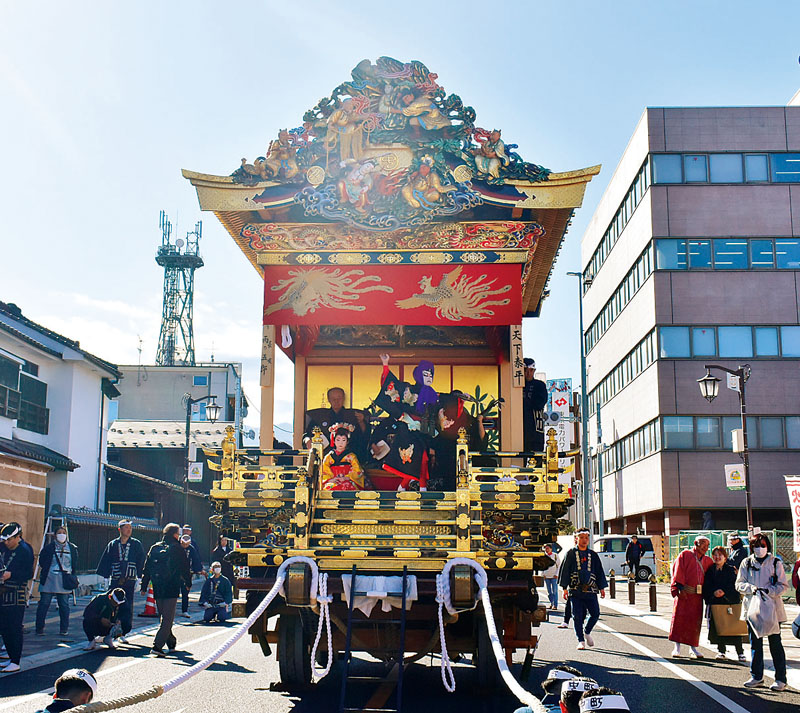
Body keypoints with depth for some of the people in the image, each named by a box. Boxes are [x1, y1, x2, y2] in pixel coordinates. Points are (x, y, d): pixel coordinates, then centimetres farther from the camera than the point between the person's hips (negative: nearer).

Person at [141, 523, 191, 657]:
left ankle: (171, 643, 28)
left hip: (157, 590, 5)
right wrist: (188, 582, 14)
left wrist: (144, 586, 16)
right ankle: (157, 646, -15)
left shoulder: (154, 548, 10)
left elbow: (146, 569, 11)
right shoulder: (177, 549, -4)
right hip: (172, 589, -5)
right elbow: (185, 568, 0)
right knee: (168, 619, -4)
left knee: (164, 617, 18)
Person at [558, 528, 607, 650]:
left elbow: (599, 572, 16)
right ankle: (581, 641, 9)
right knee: (577, 616, -2)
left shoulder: (593, 555, 12)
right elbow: (564, 570, 3)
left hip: (590, 590, 2)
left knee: (595, 614, -2)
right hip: (575, 590, -2)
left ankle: (587, 632, 24)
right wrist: (565, 588, -4)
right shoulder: (571, 554, 4)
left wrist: (602, 588, 10)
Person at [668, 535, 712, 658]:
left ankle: (693, 647, 16)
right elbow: (678, 571, -6)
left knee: (695, 620, 5)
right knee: (679, 618, -7)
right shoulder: (685, 555, 1)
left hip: (698, 595, 4)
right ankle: (677, 647, -1)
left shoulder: (707, 560, 16)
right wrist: (680, 588, -14)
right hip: (684, 593, -4)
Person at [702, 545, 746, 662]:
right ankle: (721, 651, 12)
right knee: (717, 627, -1)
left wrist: (724, 592, -21)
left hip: (730, 601, -3)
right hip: (714, 602, 3)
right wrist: (714, 592, -14)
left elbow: (734, 585, -6)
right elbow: (706, 586, 5)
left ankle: (740, 652, 2)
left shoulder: (731, 570, 5)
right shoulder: (710, 571, 13)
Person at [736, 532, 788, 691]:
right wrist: (751, 588, -13)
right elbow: (739, 584, 7)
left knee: (775, 643, -1)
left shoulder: (775, 562, 1)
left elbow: (783, 585, 1)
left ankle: (780, 679, 6)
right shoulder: (746, 563, 8)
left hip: (772, 608, -3)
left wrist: (768, 591, -15)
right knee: (755, 643, 8)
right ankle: (757, 677, 17)